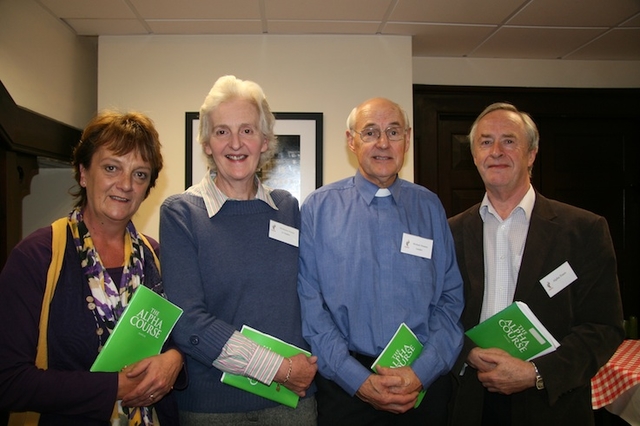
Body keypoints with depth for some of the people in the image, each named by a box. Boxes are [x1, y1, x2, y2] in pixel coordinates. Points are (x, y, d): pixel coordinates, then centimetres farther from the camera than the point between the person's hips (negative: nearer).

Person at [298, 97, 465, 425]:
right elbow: (309, 304, -8)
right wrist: (359, 380, -13)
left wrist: (420, 372, -11)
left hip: (424, 383, 2)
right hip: (344, 383, -1)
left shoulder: (429, 207, 4)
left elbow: (451, 298, 1)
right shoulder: (318, 208, -3)